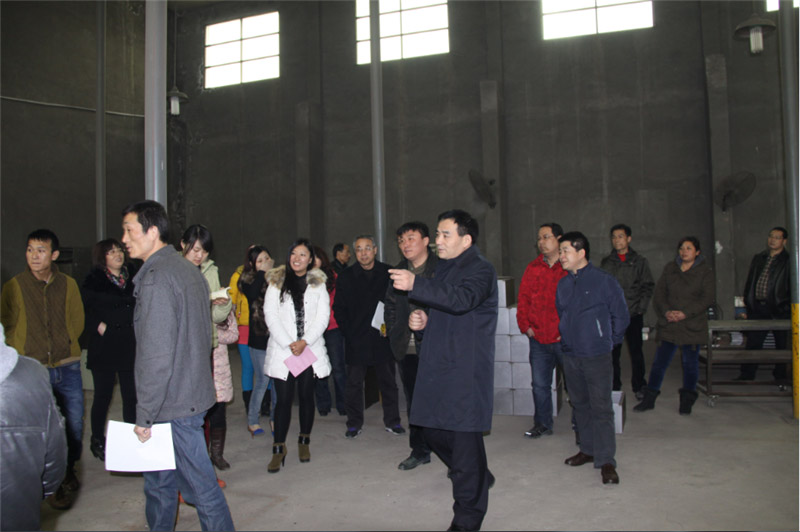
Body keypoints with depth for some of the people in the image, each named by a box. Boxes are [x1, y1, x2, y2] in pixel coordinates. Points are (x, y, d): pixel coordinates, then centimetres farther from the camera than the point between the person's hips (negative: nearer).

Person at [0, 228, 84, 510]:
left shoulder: (68, 284, 3)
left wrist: (64, 346, 2)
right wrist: (27, 351, 3)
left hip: (67, 368, 2)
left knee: (74, 424, 7)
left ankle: (68, 471, 33)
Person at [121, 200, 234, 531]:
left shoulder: (155, 277, -18)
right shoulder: (189, 270, 11)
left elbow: (156, 354, -23)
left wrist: (144, 415, -15)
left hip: (173, 405, -9)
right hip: (194, 392, 9)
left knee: (200, 485, 2)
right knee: (160, 481, 21)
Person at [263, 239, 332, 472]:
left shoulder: (318, 284, 8)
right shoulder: (276, 282, 5)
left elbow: (323, 317, 1)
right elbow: (271, 316, -2)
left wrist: (304, 342, -10)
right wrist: (288, 343, -10)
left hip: (310, 350, 1)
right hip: (282, 350, -1)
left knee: (306, 396, 7)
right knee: (284, 399, -3)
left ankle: (304, 442, 24)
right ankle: (278, 449, 6)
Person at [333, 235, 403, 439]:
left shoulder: (388, 274, 2)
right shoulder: (345, 277, 3)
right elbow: (339, 310, 4)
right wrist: (348, 332, -5)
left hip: (383, 338, 0)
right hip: (356, 340, 0)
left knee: (388, 381, 9)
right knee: (354, 383, 6)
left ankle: (392, 421, 23)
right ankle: (354, 423, 19)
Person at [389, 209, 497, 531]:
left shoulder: (480, 269, -10)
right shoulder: (444, 267, 18)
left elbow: (462, 299, -31)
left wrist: (415, 285, -37)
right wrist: (423, 320, 6)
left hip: (466, 368, -9)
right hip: (437, 365, 9)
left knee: (465, 440, -2)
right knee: (434, 431, 14)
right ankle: (478, 479, 39)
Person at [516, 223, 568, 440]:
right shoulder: (533, 268, 9)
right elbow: (523, 299, 12)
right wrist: (525, 326, 3)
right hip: (538, 339, 4)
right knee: (540, 385, 11)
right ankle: (543, 424, 26)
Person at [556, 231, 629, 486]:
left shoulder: (604, 281, -8)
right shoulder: (562, 284, 9)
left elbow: (621, 316, 0)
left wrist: (608, 341, 4)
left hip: (597, 356, -6)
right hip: (570, 355, 6)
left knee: (601, 407, -5)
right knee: (580, 404, 15)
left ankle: (606, 461, 1)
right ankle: (588, 449, 29)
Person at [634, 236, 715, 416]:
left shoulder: (705, 271, 0)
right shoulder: (670, 268, 8)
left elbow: (707, 299, -7)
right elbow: (659, 293, 5)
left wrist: (685, 313, -17)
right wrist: (666, 311, -11)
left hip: (692, 325, -2)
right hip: (668, 324, 2)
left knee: (690, 363, 7)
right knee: (659, 362, 3)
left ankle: (687, 401, 23)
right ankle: (649, 399, 12)